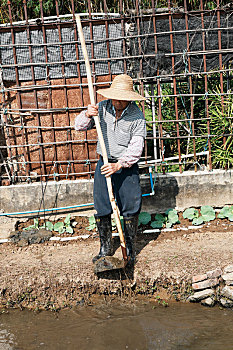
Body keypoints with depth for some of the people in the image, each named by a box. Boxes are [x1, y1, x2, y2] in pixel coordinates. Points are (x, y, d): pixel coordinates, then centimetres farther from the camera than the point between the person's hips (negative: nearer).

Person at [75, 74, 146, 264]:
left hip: (127, 166, -3)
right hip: (104, 163, 3)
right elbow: (80, 126, 2)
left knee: (130, 209, 3)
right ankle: (106, 248, 21)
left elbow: (136, 147, -16)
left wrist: (119, 165, -28)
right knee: (102, 209, 6)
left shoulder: (137, 116, -12)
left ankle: (130, 248, 20)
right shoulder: (102, 108, -2)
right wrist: (87, 115, -20)